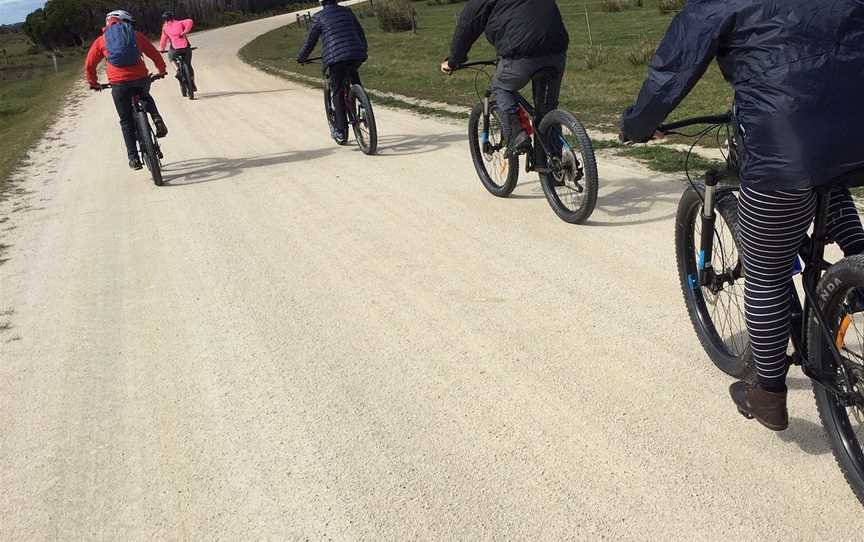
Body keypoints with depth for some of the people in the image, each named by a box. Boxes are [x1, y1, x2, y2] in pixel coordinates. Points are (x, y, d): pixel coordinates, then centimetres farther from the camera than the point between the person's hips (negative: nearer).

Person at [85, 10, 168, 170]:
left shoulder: (101, 40, 15)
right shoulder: (136, 35, 14)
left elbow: (89, 65, 16)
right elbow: (155, 55, 18)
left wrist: (93, 83, 32)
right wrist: (161, 70, 37)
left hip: (118, 84, -1)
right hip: (141, 79, 1)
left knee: (126, 121, 12)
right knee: (145, 97, 35)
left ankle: (134, 158, 11)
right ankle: (157, 119, 8)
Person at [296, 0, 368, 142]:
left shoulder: (319, 17, 6)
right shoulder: (347, 12, 16)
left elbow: (310, 42, 9)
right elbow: (361, 34, 24)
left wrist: (301, 58, 25)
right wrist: (364, 51, 41)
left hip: (335, 59, -3)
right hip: (357, 56, 4)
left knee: (338, 93, 5)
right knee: (353, 73, 35)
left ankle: (341, 130, 1)